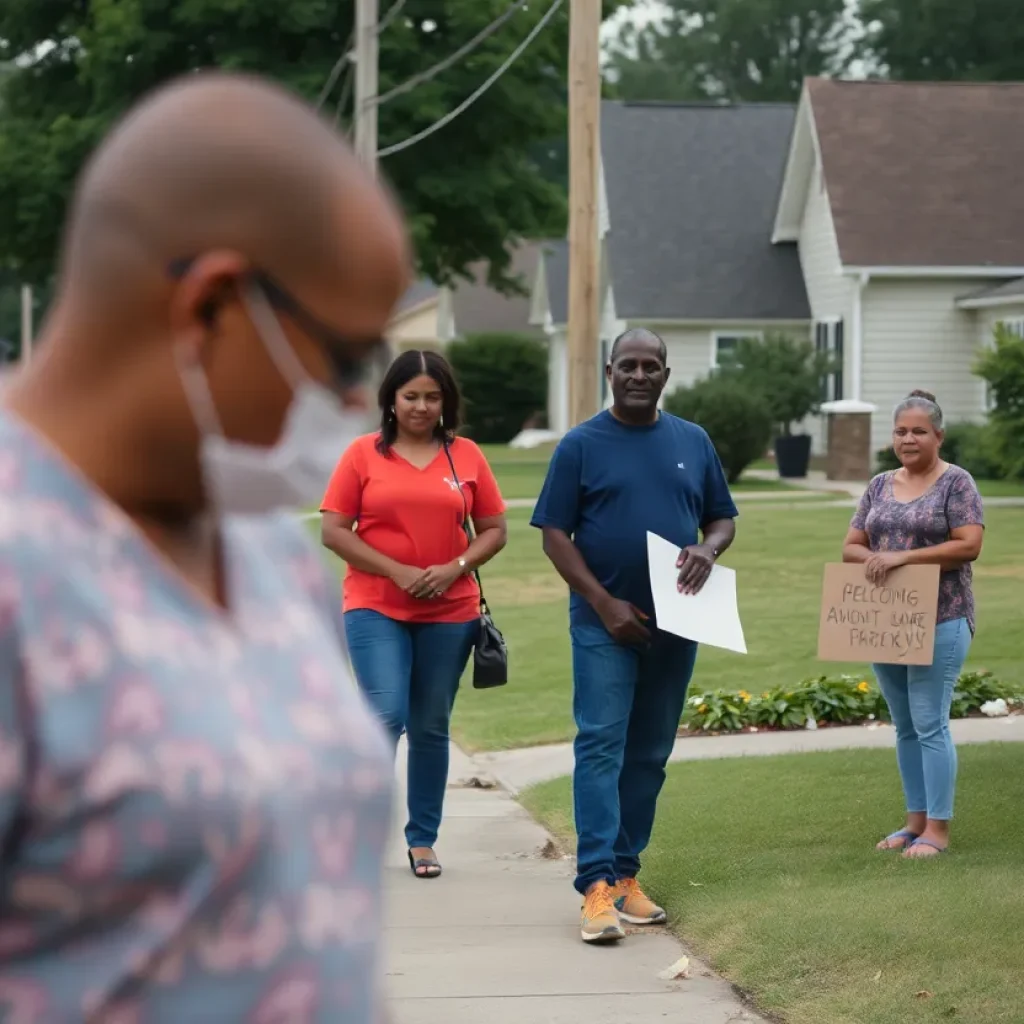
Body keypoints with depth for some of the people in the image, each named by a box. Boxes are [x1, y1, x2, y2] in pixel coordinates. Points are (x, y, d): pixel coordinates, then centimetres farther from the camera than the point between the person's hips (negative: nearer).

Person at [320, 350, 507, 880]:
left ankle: (422, 839, 19)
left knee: (432, 728, 8)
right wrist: (396, 571, -12)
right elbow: (333, 531, -3)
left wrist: (455, 568, -10)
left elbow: (494, 530, 8)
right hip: (375, 609, -2)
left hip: (449, 613, 2)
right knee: (387, 717, -14)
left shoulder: (467, 456, 5)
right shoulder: (363, 454, 0)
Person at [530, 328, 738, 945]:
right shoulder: (581, 446, -1)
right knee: (601, 746, -10)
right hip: (605, 624, -4)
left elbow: (723, 518, 15)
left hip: (675, 625, 4)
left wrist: (708, 549, -9)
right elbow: (555, 532, -4)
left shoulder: (694, 443, 10)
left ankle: (627, 872, 17)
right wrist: (604, 603, -13)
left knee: (650, 754, 9)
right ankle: (599, 884, -14)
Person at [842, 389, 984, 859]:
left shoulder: (955, 482, -4)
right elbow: (851, 546, 13)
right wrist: (872, 558, -10)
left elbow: (969, 545, -14)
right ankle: (915, 820, 18)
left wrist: (903, 556, -19)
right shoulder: (880, 485, 13)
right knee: (904, 726, 10)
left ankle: (937, 828, -1)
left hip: (940, 621, -6)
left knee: (929, 723, -6)